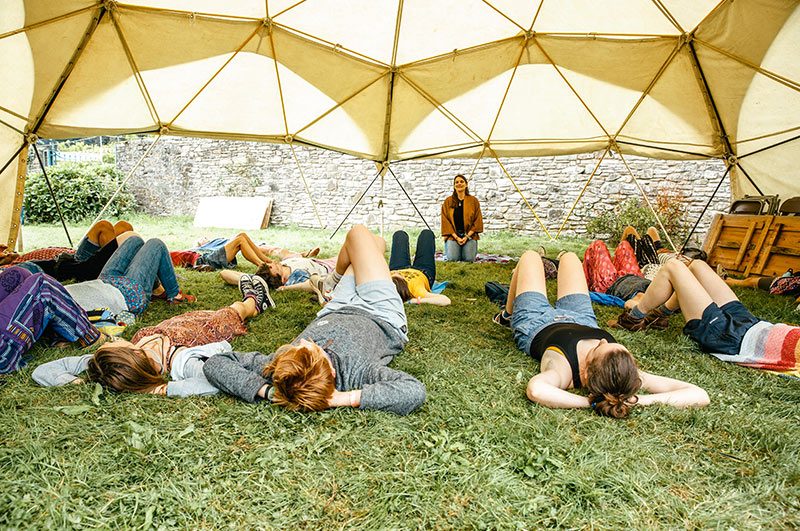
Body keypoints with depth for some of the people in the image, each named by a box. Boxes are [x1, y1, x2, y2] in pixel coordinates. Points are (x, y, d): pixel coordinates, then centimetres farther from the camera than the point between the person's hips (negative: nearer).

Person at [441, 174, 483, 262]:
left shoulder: (473, 200, 5)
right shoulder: (448, 201, 5)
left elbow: (477, 220, 3)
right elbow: (445, 221, 1)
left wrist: (467, 236, -9)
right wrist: (456, 237, -9)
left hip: (469, 234, 0)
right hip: (453, 235, 0)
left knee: (469, 259, -14)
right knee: (452, 259, -17)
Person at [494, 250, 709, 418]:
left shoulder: (564, 367, -49)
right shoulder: (625, 374, -41)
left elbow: (536, 389, -71)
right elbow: (699, 395, -43)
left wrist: (590, 402, -62)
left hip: (535, 324, -2)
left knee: (530, 256, 21)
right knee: (569, 257, 26)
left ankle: (508, 315, 52)